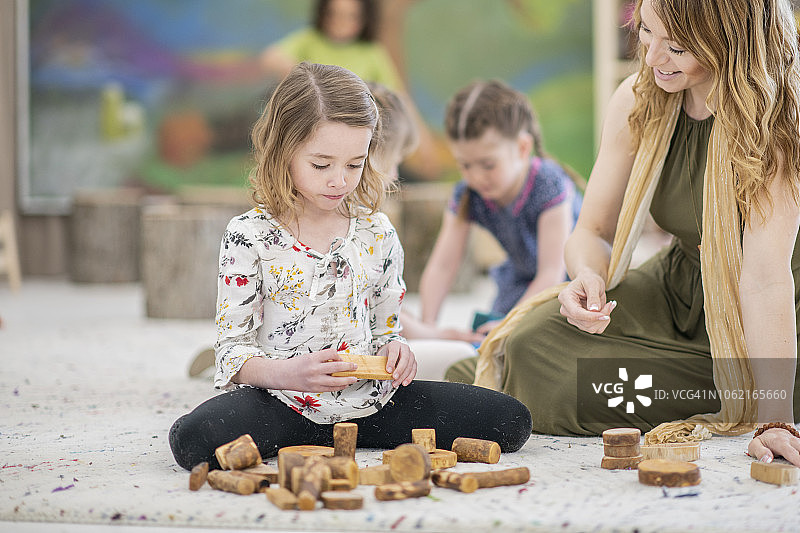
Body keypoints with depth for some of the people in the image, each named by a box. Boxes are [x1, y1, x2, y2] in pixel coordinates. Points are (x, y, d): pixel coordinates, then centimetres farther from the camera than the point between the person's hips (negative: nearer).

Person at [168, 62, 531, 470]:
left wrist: (394, 349, -8)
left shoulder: (377, 234, 8)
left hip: (367, 397, 4)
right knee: (195, 439, -35)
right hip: (282, 401, -4)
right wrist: (288, 373, -25)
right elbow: (232, 351, -5)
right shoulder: (249, 237, -4)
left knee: (511, 421, -9)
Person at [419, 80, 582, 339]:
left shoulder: (548, 185, -30)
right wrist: (427, 324, -32)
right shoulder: (467, 196, -15)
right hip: (522, 284, 5)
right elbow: (441, 266, -19)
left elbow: (552, 272, -32)